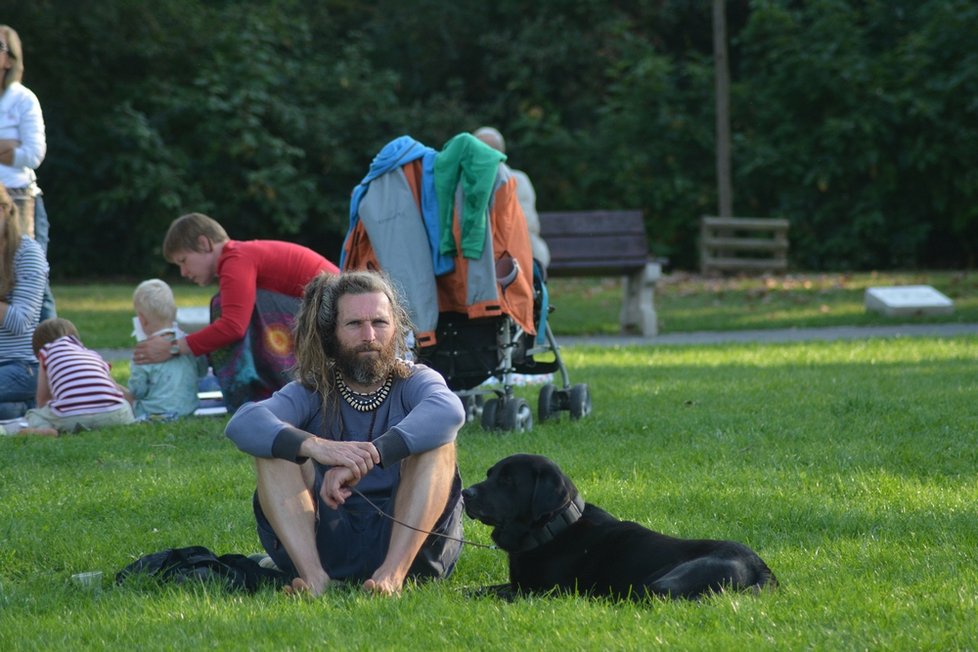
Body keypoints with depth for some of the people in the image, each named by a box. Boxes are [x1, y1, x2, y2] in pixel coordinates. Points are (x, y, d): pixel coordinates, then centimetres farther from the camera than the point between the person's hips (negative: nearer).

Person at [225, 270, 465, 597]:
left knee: (436, 439, -20)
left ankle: (394, 571, -35)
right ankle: (313, 574, -31)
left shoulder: (414, 382, 4)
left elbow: (449, 411, -24)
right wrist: (315, 446, -36)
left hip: (413, 541, -1)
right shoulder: (313, 393, 6)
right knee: (274, 445, -12)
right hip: (329, 542, 1)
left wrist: (364, 459, -38)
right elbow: (243, 424, -16)